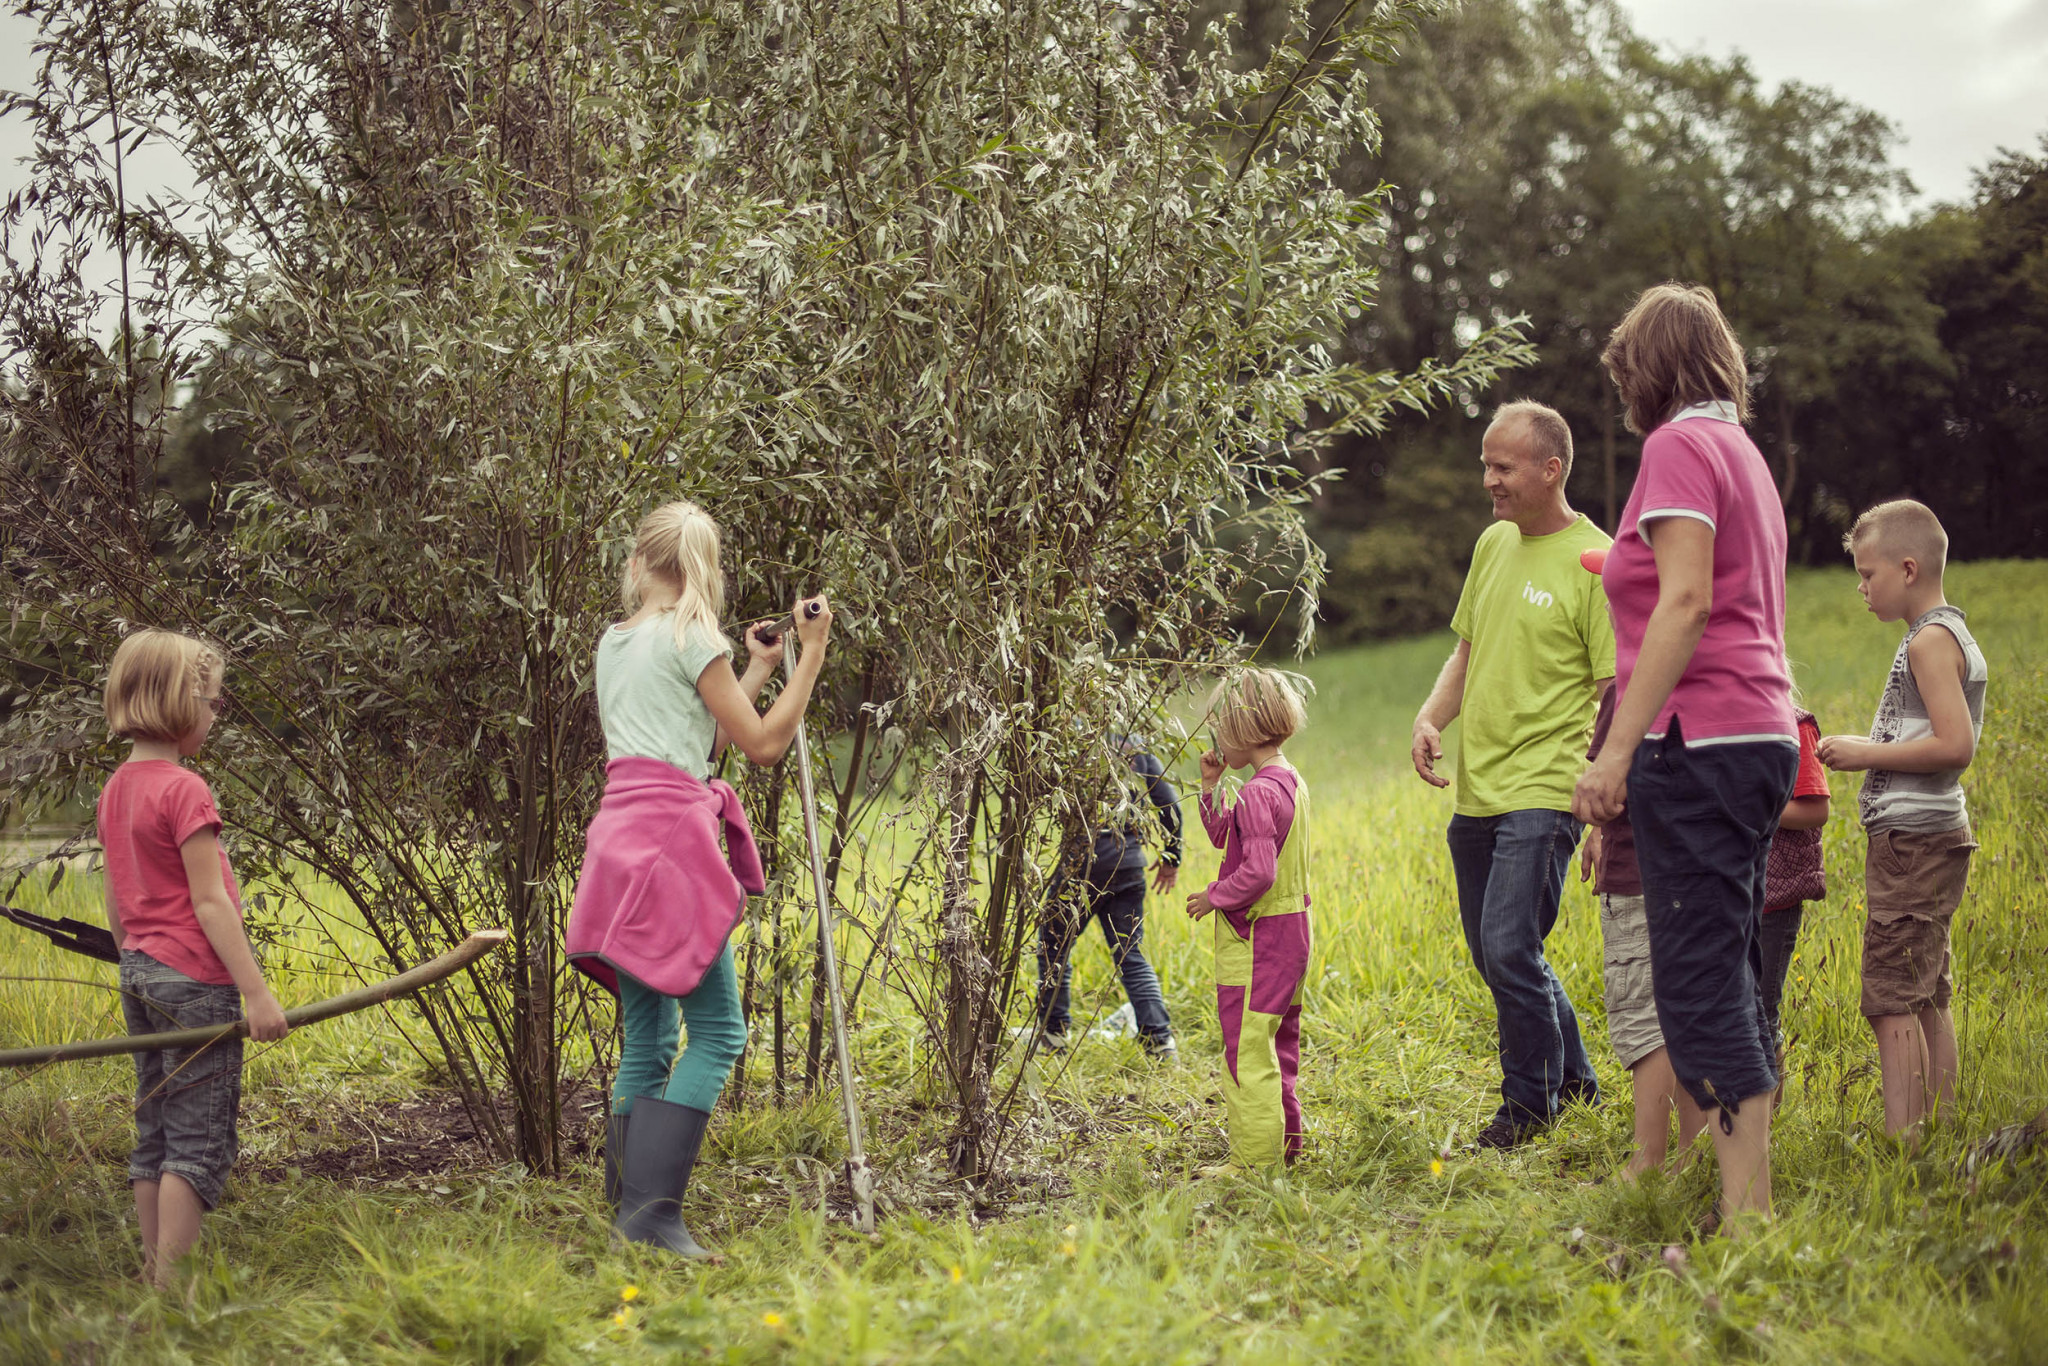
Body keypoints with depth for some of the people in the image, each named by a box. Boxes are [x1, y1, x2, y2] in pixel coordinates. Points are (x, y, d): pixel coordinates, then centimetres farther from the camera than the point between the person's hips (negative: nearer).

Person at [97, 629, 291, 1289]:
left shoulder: (115, 789, 10)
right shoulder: (185, 790, -15)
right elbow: (209, 902, -18)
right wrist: (257, 993, -18)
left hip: (141, 973, 9)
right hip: (194, 980, -9)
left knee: (155, 1136, 13)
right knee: (200, 1142, -5)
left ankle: (153, 1280, 17)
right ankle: (172, 1287, -5)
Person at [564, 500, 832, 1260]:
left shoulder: (615, 641, 20)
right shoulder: (691, 636, -2)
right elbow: (763, 745, -3)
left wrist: (755, 673, 29)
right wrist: (811, 654, 3)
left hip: (619, 828, 8)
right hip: (670, 832, -8)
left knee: (647, 1038, 9)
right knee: (717, 1030, -9)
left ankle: (630, 1209, 7)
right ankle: (652, 1208, -18)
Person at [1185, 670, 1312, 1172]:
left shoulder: (1257, 793, -20)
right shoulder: (1290, 781, 11)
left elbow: (1257, 872, -26)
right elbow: (1224, 837, 19)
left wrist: (1214, 896, -13)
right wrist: (1210, 789, 9)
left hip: (1256, 937, -10)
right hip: (1290, 930, 10)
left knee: (1247, 1050, -5)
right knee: (1278, 1045, 19)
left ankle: (1254, 1158, -2)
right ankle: (1285, 1144, 28)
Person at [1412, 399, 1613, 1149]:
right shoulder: (1494, 543, 12)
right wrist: (1430, 717, 4)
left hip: (1542, 792, -8)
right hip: (1477, 789, 8)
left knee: (1509, 947, -13)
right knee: (1496, 953, 14)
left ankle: (1530, 1102, 6)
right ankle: (1572, 1079, 32)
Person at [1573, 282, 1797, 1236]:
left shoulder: (1680, 445, -7)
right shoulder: (1742, 451, 21)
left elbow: (1687, 602, -18)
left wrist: (1619, 748, -20)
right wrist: (1637, 681, 39)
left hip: (1699, 740, -10)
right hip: (1759, 735, 10)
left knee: (1698, 979, -11)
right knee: (1727, 972, 12)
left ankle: (1747, 1217, -14)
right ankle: (1742, 1185, 15)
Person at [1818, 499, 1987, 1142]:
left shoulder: (1929, 641, -14)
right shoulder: (1950, 636, 17)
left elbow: (1955, 745, -23)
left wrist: (1868, 753, -15)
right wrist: (1870, 749, 14)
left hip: (1912, 841, -10)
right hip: (1933, 834, 10)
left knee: (1891, 1001, -11)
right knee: (1926, 999, 12)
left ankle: (1903, 1142, -13)